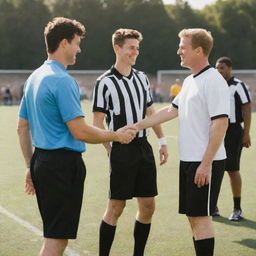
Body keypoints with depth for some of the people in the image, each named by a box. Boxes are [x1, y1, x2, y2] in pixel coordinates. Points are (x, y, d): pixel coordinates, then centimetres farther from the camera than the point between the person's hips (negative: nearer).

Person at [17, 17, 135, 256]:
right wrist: (116, 135, -6)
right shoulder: (62, 81, -16)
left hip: (41, 162, 10)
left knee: (54, 236, 18)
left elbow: (22, 128, 17)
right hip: (63, 163, -9)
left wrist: (31, 166, 22)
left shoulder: (34, 77, 13)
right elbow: (80, 132, -20)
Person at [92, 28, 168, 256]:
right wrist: (110, 150, -10)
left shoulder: (142, 78, 12)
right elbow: (98, 122, -5)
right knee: (116, 207, -3)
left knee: (148, 207, 8)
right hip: (122, 150, -6)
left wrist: (162, 141, 14)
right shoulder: (105, 82, -6)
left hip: (144, 147, 6)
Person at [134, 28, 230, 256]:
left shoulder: (213, 81, -15)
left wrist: (206, 164, -22)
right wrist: (137, 126, 23)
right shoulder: (190, 81, 14)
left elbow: (220, 124, -20)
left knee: (200, 216, -6)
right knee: (192, 216, 12)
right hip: (188, 160, 9)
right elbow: (172, 111, 24)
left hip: (205, 163, -9)